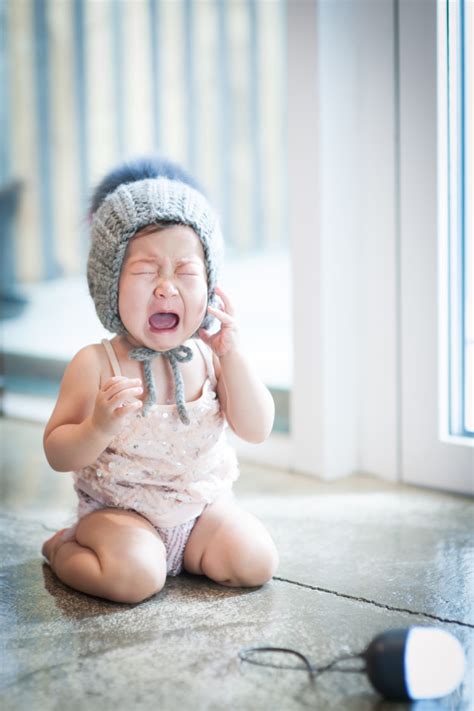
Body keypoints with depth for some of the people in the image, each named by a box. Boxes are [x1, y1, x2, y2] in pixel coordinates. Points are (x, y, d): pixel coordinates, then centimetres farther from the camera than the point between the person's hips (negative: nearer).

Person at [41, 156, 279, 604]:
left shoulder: (210, 358, -4)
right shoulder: (96, 364, -16)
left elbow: (257, 430, -10)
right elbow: (57, 454, -14)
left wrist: (232, 353, -21)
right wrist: (99, 425, -36)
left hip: (203, 503, 4)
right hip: (118, 509, -4)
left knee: (256, 563, -14)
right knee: (134, 577, -29)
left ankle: (179, 552, 15)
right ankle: (62, 549, 4)